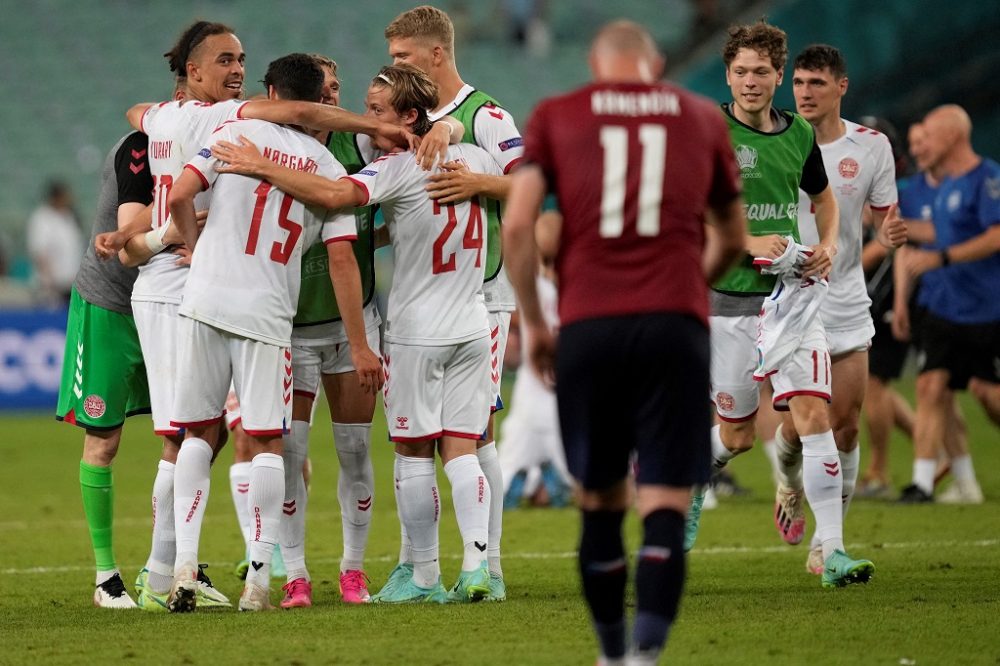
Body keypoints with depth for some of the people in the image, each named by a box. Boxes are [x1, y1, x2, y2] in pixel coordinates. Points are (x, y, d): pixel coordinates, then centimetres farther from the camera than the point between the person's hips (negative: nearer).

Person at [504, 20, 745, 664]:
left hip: (588, 327, 1)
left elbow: (518, 226, 1)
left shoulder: (555, 117, 12)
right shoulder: (702, 118, 16)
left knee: (600, 504, 15)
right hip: (676, 323, 0)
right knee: (664, 507, -4)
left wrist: (533, 322, 11)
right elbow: (733, 240, 24)